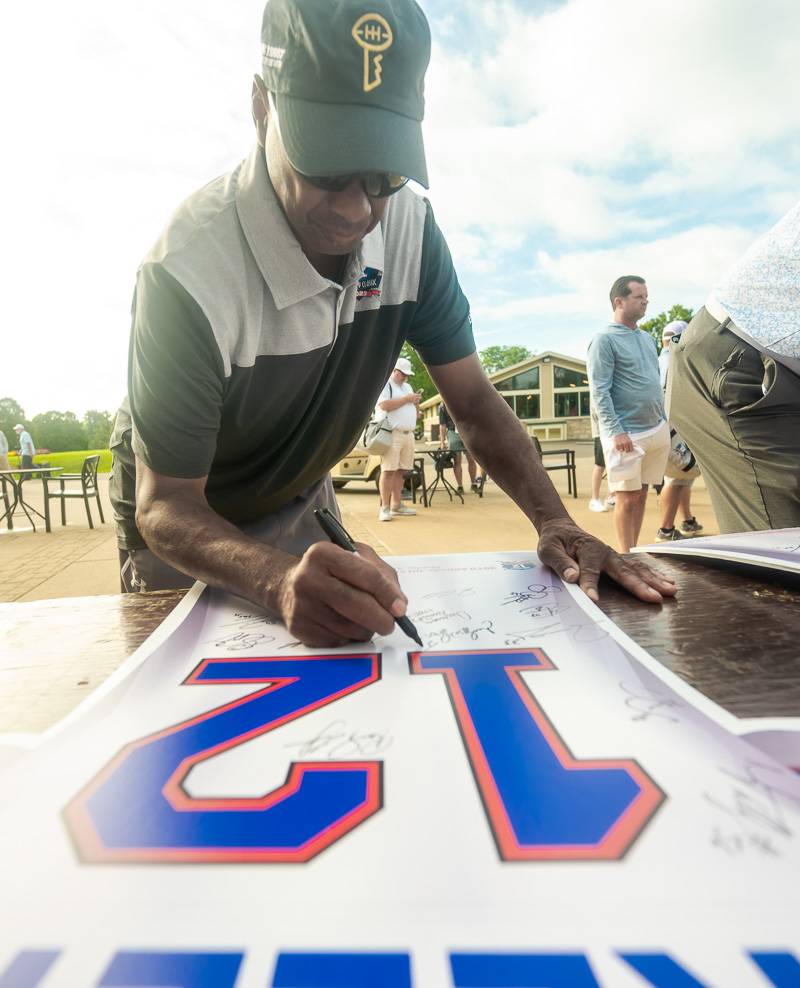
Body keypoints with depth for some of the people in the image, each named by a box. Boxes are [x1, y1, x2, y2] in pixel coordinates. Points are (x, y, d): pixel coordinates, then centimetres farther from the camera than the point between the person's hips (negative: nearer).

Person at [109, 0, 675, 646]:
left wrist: (555, 524, -29)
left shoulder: (409, 227, -19)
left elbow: (474, 404, -15)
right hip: (183, 517, -3)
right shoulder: (189, 273, -34)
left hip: (299, 499, 4)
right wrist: (279, 581, -51)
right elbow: (165, 507, -30)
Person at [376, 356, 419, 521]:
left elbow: (414, 412, 27)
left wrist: (416, 403, 4)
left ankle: (396, 506, 9)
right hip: (392, 434, -7)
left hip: (408, 434, 8)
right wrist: (406, 399, -11)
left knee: (400, 471, 6)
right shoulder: (384, 384, 0)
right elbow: (384, 405, -17)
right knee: (388, 471, -11)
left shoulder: (408, 387, 25)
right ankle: (384, 508, -11)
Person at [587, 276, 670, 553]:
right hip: (626, 433, -7)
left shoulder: (647, 338, 16)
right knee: (628, 499, -2)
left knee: (641, 495, 12)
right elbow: (600, 392, -15)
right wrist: (617, 431, -22)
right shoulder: (605, 339, -8)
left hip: (656, 429, 7)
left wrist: (664, 421, 17)